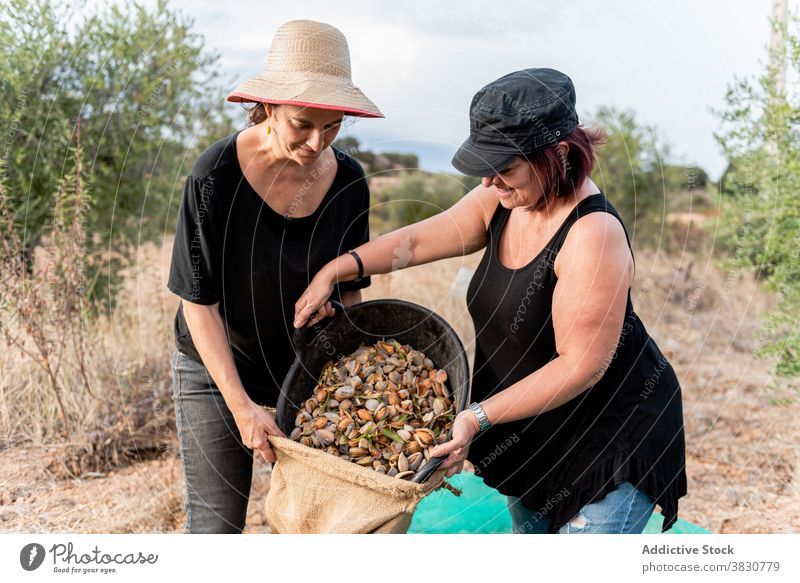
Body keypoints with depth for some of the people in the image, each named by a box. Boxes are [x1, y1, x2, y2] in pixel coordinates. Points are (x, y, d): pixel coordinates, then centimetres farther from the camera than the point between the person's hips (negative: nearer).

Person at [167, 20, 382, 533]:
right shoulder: (216, 176, -22)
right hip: (215, 370, -3)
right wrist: (241, 406, -20)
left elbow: (350, 287, 3)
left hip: (306, 369, 3)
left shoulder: (348, 182, -10)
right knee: (216, 521, 2)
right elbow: (199, 301, -17)